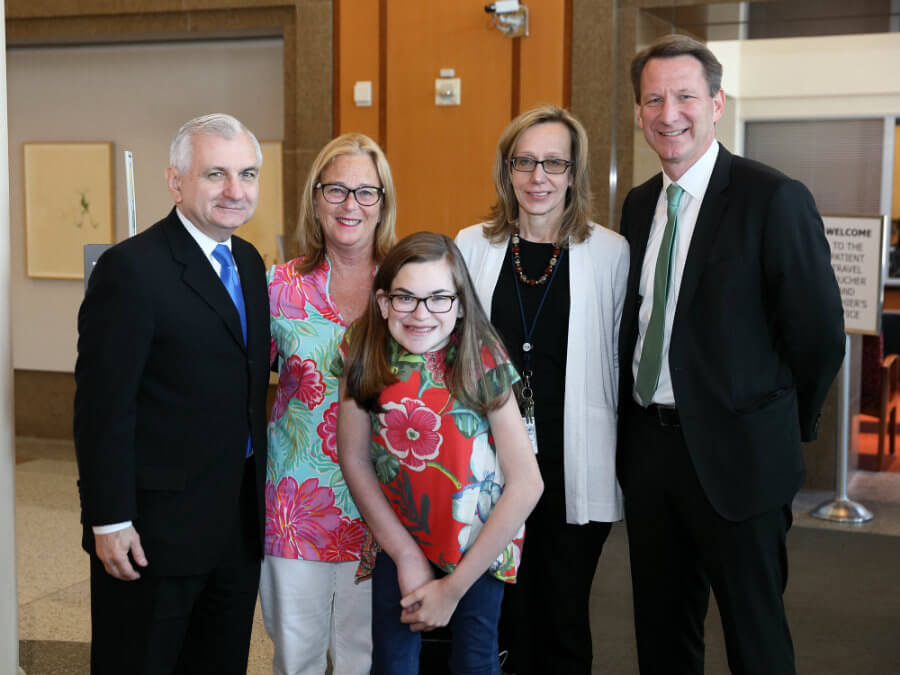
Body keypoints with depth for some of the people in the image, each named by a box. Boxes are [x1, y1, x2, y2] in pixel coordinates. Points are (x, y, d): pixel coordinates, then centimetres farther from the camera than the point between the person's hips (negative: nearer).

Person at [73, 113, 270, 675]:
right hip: (156, 527, -7)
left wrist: (257, 494, 12)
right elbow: (104, 405, -17)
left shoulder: (248, 261, 8)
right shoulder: (131, 269, -16)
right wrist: (110, 521, -18)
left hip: (240, 521, 7)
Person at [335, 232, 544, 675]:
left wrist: (453, 588, -16)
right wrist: (407, 556, -10)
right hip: (399, 535, 2)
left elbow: (525, 484, -20)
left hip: (480, 540, -1)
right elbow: (354, 458, -7)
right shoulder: (365, 357, -15)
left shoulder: (483, 365, -21)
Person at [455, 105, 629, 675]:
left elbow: (621, 362, 3)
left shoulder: (611, 253, -2)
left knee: (565, 617, 8)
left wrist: (628, 469, 3)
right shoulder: (472, 247, 3)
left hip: (573, 471, -1)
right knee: (506, 613, 11)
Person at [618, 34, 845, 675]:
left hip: (735, 454, -6)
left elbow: (819, 333, -11)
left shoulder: (775, 199, -13)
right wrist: (635, 421, 9)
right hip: (648, 446, 6)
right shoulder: (640, 204, 8)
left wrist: (783, 427, -1)